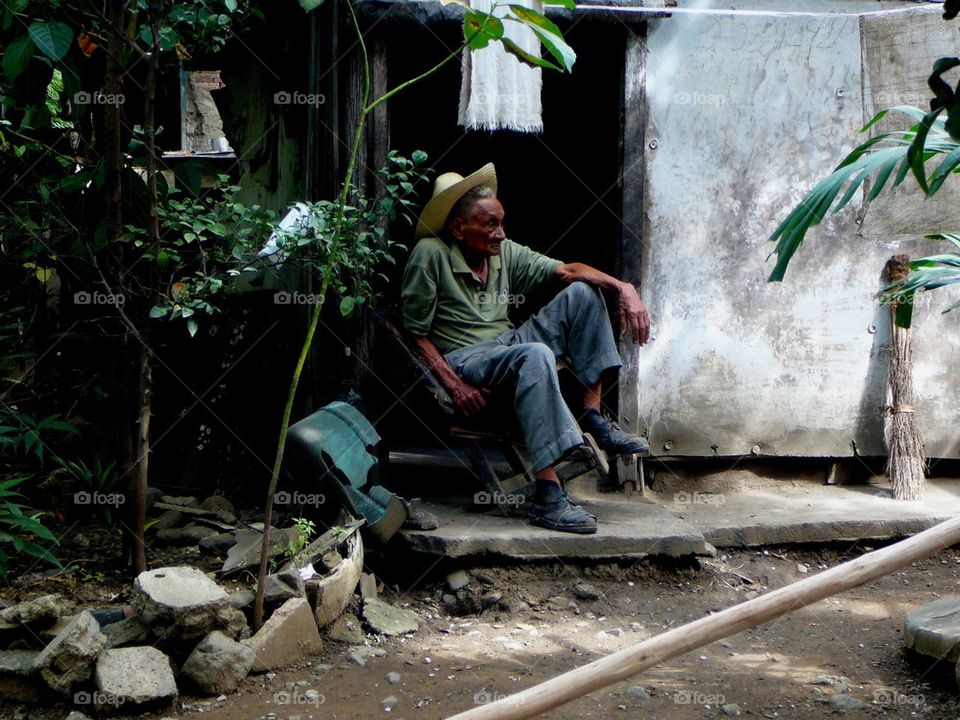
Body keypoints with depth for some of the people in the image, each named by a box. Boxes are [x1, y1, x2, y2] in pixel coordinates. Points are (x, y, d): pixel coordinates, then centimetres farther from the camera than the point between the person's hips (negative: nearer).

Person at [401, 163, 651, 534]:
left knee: (581, 293, -4)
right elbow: (415, 333, -11)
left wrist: (623, 288, -13)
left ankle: (593, 416, -13)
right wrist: (455, 385, -21)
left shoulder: (504, 252, 10)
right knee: (535, 356, -38)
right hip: (462, 359, -8)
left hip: (508, 343, 8)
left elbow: (566, 270, 4)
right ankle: (548, 499, -45)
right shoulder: (430, 254, -10)